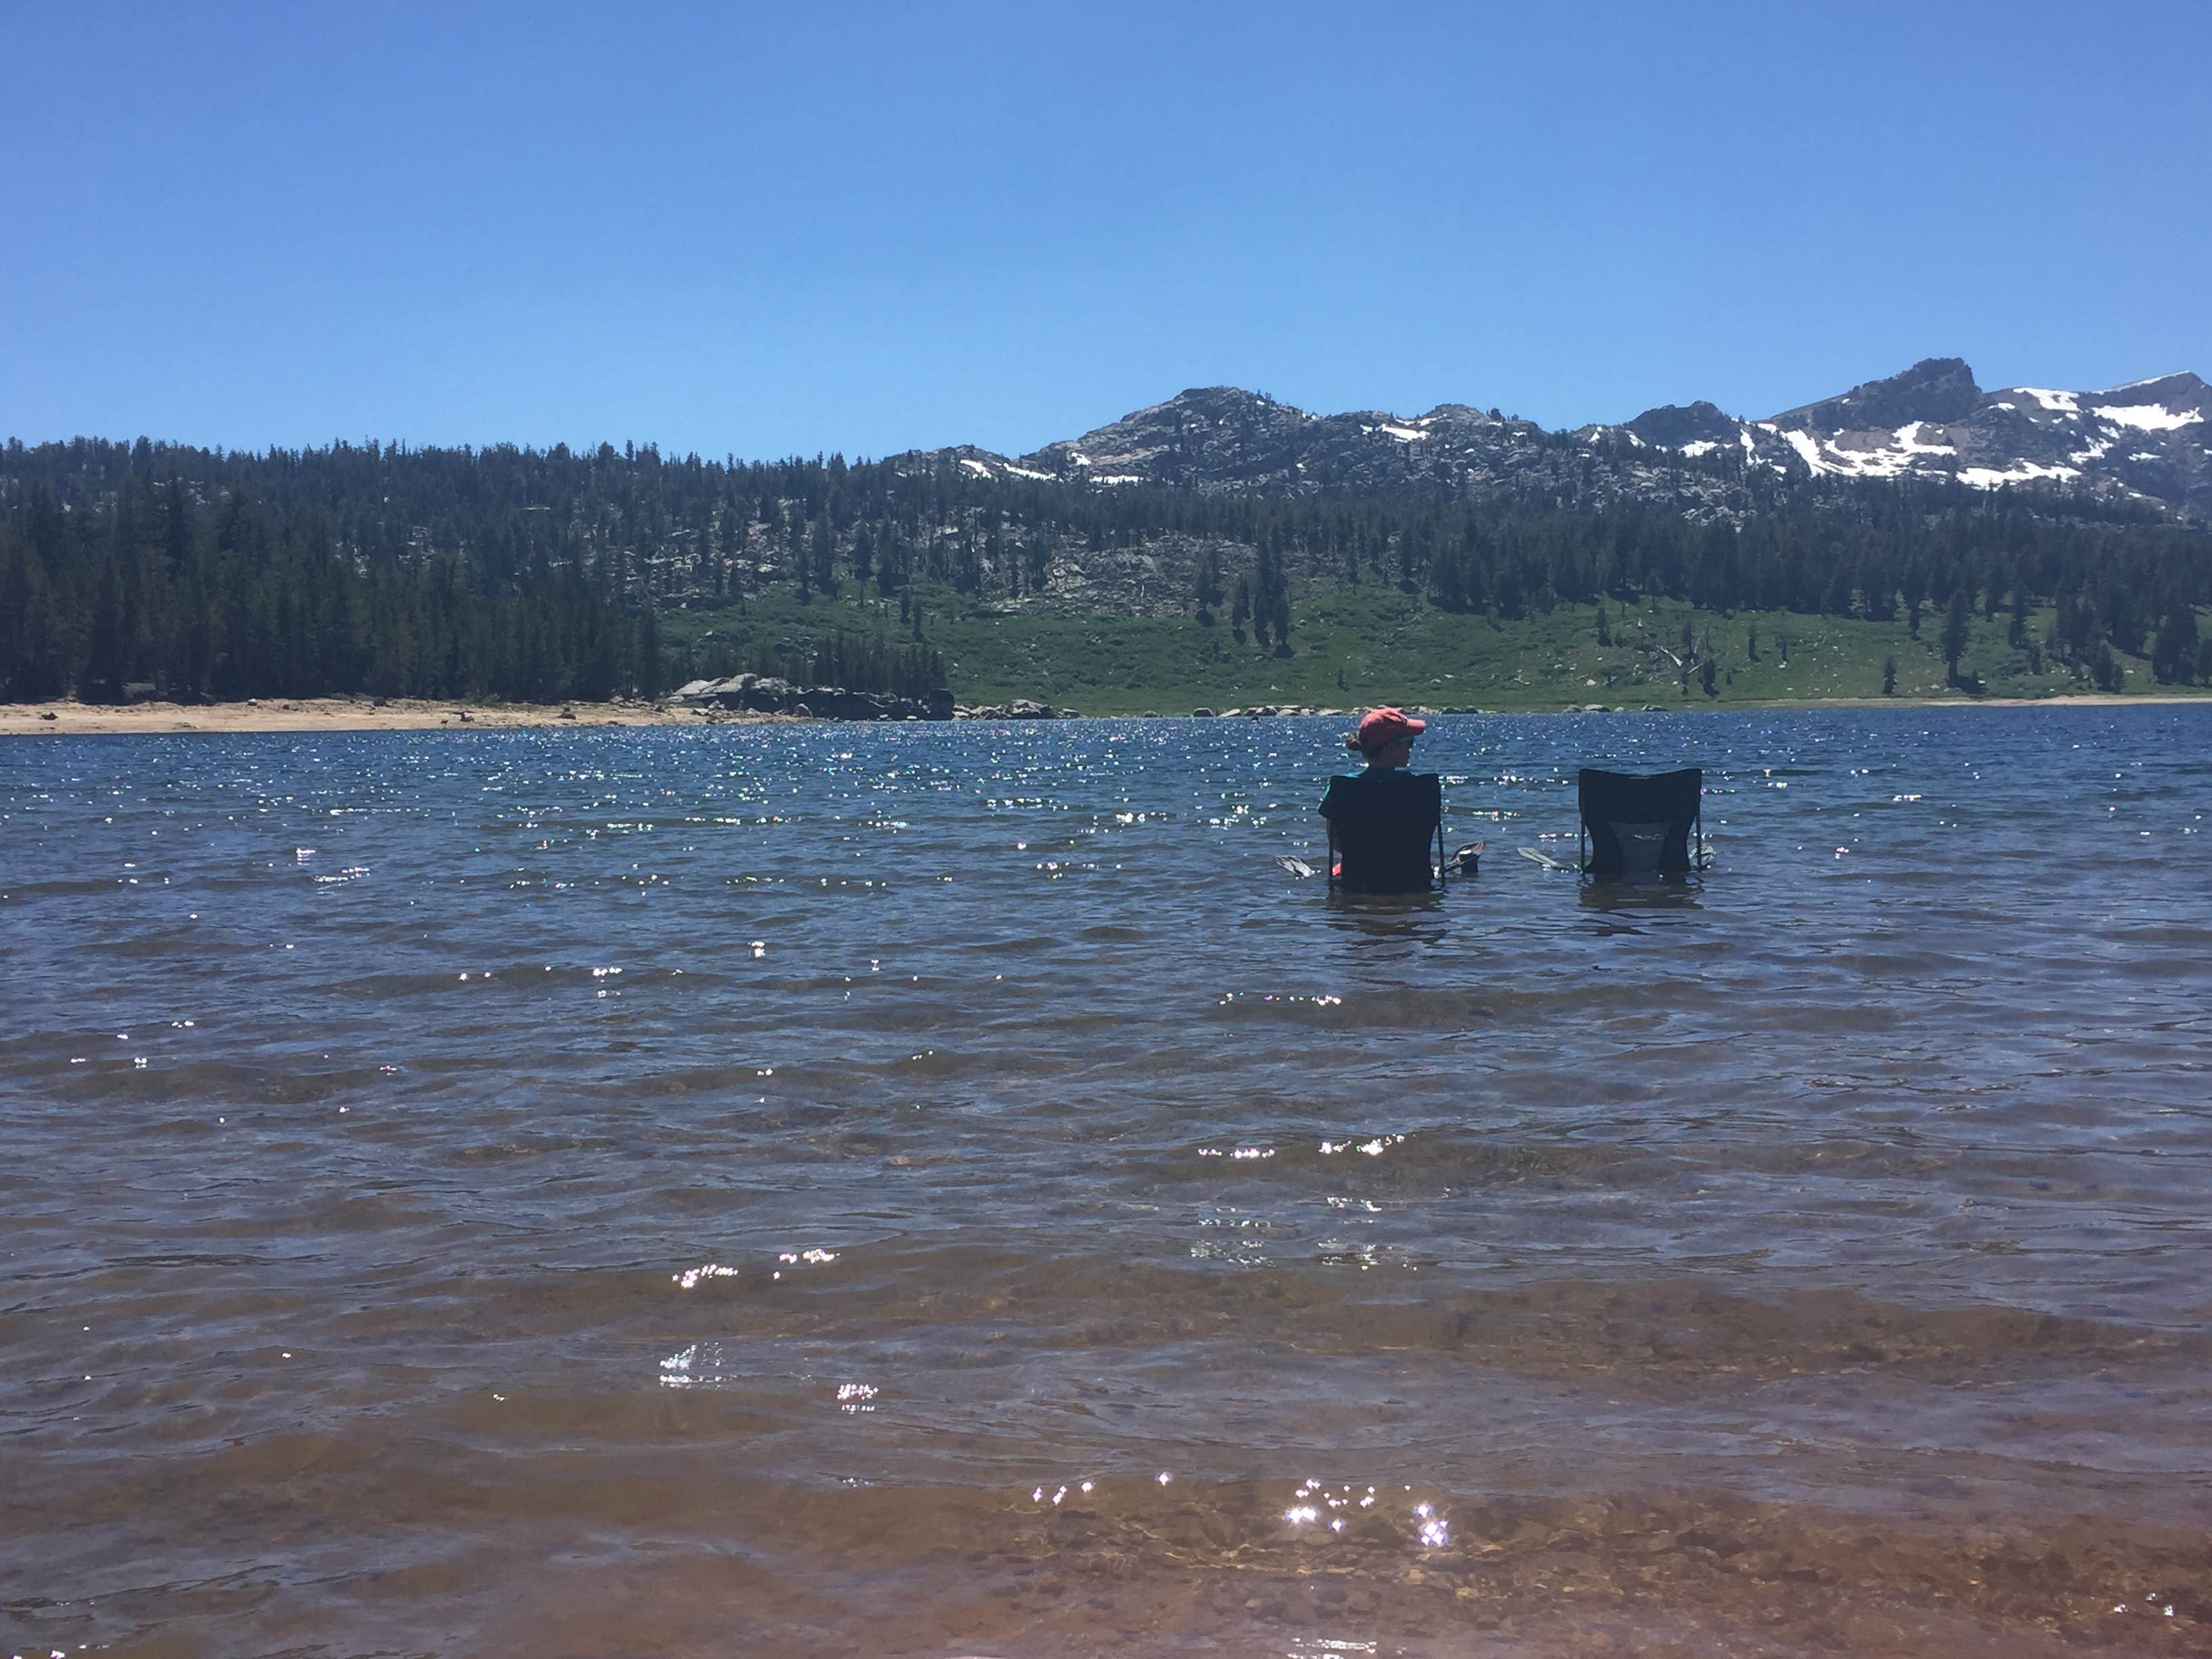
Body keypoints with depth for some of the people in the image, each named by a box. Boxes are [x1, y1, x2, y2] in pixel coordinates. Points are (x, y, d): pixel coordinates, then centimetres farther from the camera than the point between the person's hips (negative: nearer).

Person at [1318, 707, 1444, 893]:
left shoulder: (1341, 787, -15)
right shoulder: (1425, 787, -17)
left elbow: (1336, 843, -4)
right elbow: (1428, 838, -4)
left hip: (1356, 885, 1)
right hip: (1413, 885, -1)